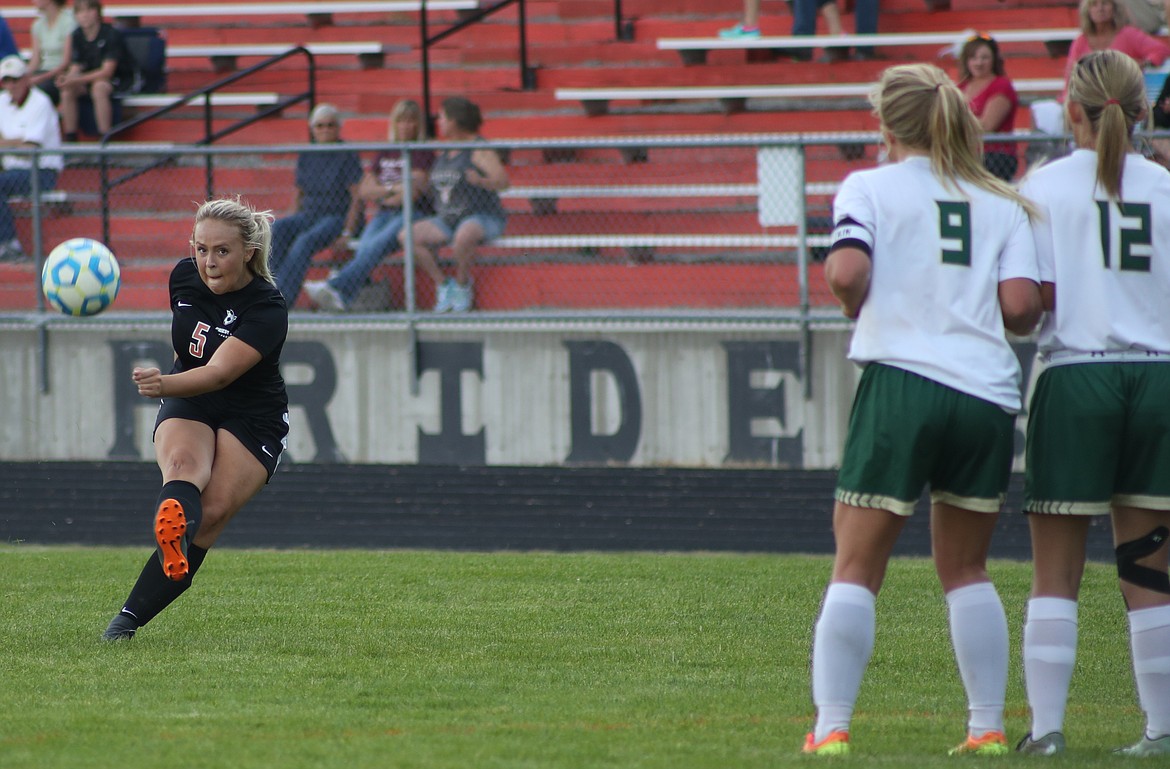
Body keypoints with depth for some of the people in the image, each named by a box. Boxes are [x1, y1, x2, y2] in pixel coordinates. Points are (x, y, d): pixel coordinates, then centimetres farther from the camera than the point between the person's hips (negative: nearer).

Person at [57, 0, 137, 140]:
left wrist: (78, 80, -32)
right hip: (91, 79, 6)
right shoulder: (77, 35, -1)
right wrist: (67, 79, -25)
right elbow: (75, 68, -1)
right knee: (67, 90, -21)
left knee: (99, 88, -38)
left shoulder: (111, 34, -19)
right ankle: (70, 138, -13)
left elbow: (107, 71, -24)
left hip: (120, 81, -6)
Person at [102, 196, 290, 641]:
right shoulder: (184, 276, -4)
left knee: (212, 512, -23)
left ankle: (130, 618, -22)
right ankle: (171, 532, -67)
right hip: (188, 405, 3)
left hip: (253, 420, -3)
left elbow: (219, 373, -35)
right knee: (183, 465, -31)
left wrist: (165, 385, -51)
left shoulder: (267, 310, -22)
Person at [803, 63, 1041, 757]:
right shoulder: (1003, 203, 12)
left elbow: (846, 273, -12)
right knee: (966, 569, 17)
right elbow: (1022, 305, 0)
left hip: (901, 383, -3)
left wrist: (856, 304, 9)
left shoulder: (870, 187, 4)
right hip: (989, 393, 3)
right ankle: (988, 728, 12)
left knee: (857, 569, 3)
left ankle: (831, 728, -3)